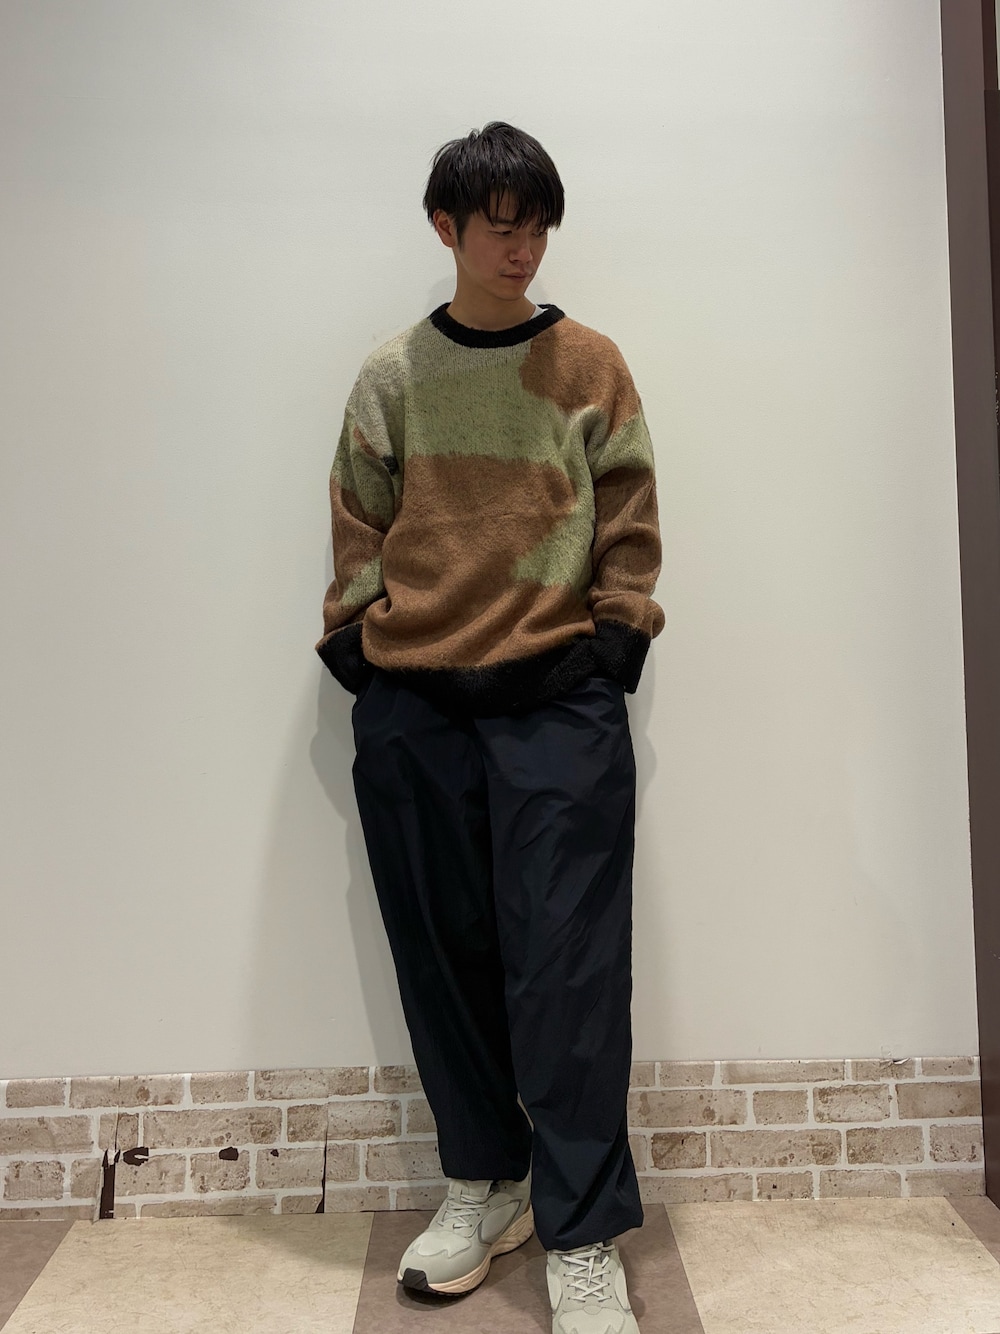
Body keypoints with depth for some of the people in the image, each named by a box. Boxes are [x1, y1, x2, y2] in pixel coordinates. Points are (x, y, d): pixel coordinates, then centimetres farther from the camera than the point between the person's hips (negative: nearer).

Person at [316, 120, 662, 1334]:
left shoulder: (589, 365, 8)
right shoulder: (390, 377, 11)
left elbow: (629, 519, 7)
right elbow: (357, 528, 12)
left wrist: (618, 633, -3)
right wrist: (356, 643, 3)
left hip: (557, 700, -2)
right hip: (410, 709, 2)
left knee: (566, 968, -3)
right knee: (442, 956, 9)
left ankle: (583, 1236, 11)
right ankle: (483, 1187, 29)